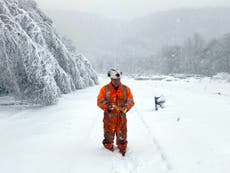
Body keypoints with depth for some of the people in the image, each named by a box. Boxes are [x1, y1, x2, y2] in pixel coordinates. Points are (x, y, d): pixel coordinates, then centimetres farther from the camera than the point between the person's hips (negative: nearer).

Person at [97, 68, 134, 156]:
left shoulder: (126, 89, 4)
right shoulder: (105, 89, -1)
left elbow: (130, 101, 4)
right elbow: (100, 101, -3)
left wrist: (126, 107, -16)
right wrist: (108, 106, -21)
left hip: (121, 117, 1)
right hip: (109, 117, -1)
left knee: (122, 136, 8)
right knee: (109, 136, 7)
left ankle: (122, 151, 25)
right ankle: (109, 149, 25)